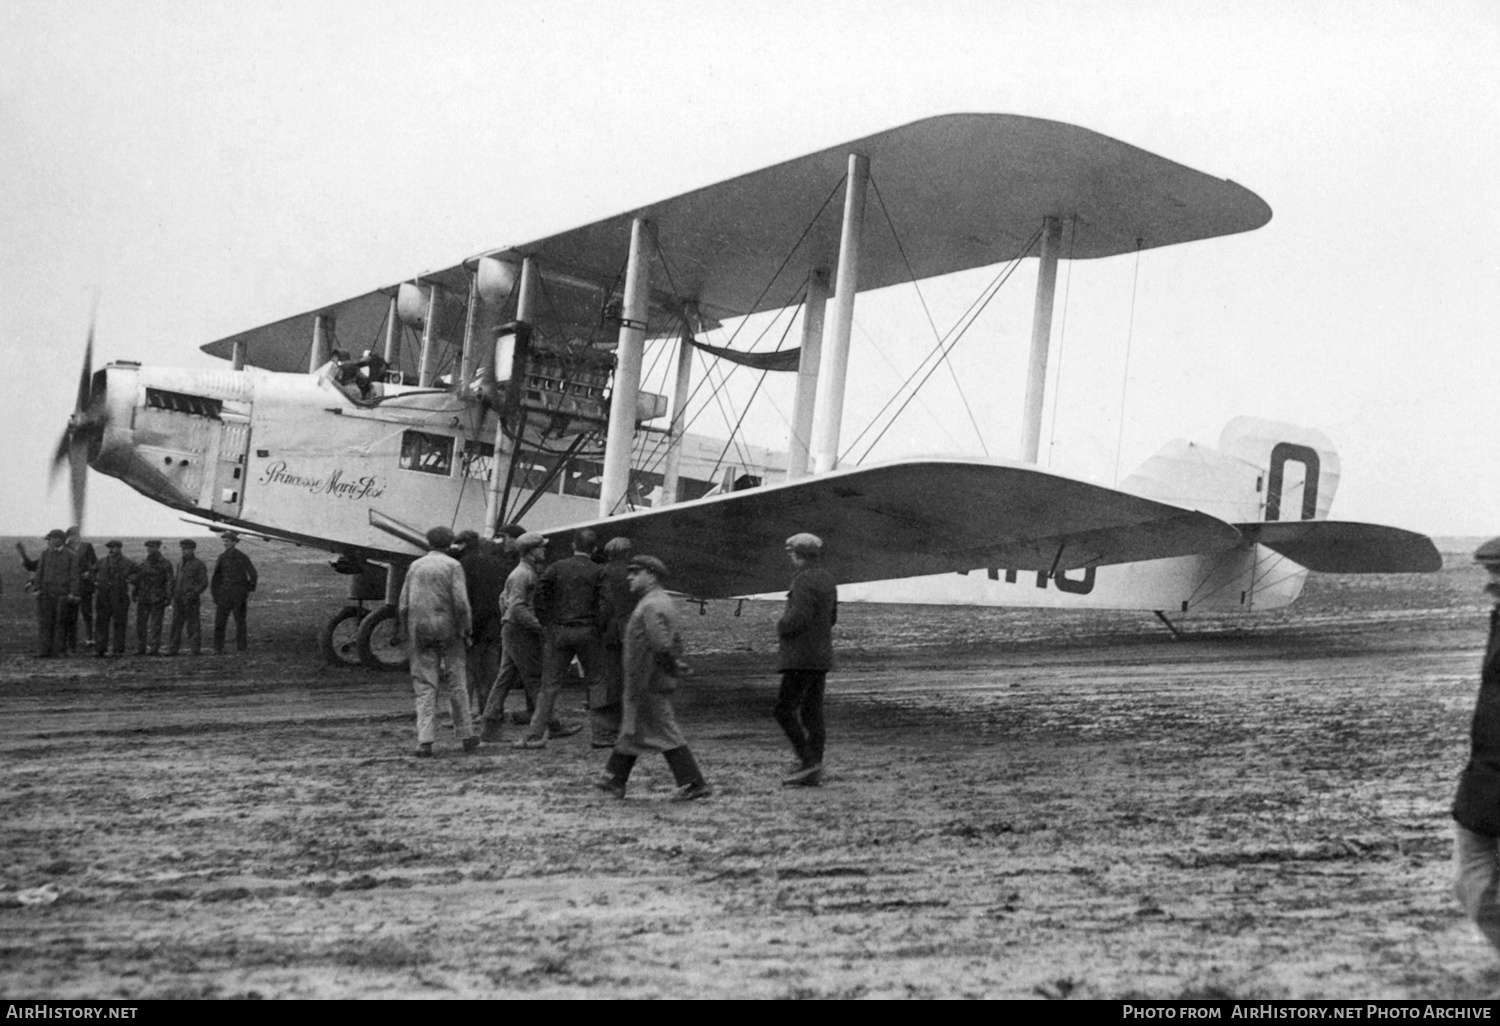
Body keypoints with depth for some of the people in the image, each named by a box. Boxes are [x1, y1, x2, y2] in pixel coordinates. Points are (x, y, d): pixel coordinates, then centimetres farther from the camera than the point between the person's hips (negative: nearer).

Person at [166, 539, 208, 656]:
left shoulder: (198, 564, -2)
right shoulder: (180, 564, 18)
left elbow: (204, 583, -6)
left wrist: (193, 594, -18)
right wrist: (173, 591, 10)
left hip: (191, 601, -6)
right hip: (178, 600, 6)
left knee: (193, 625, -4)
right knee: (176, 625, 4)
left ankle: (196, 649, 0)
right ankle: (172, 649, 5)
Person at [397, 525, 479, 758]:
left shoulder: (415, 567, 9)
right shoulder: (453, 566, -2)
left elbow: (403, 605, 6)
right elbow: (461, 602, -12)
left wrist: (406, 635, 12)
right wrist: (466, 631, -3)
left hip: (420, 631, 2)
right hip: (448, 630, -2)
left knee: (425, 687, 2)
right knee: (457, 685, 9)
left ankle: (425, 742, -7)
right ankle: (466, 736, 16)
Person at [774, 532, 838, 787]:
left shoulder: (804, 580, -15)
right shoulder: (827, 579, 13)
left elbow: (798, 617, -25)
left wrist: (781, 629, -3)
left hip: (802, 658, -9)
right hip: (821, 655, 9)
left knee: (784, 710, -4)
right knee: (812, 713, 8)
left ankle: (808, 760, -8)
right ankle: (813, 773, 8)